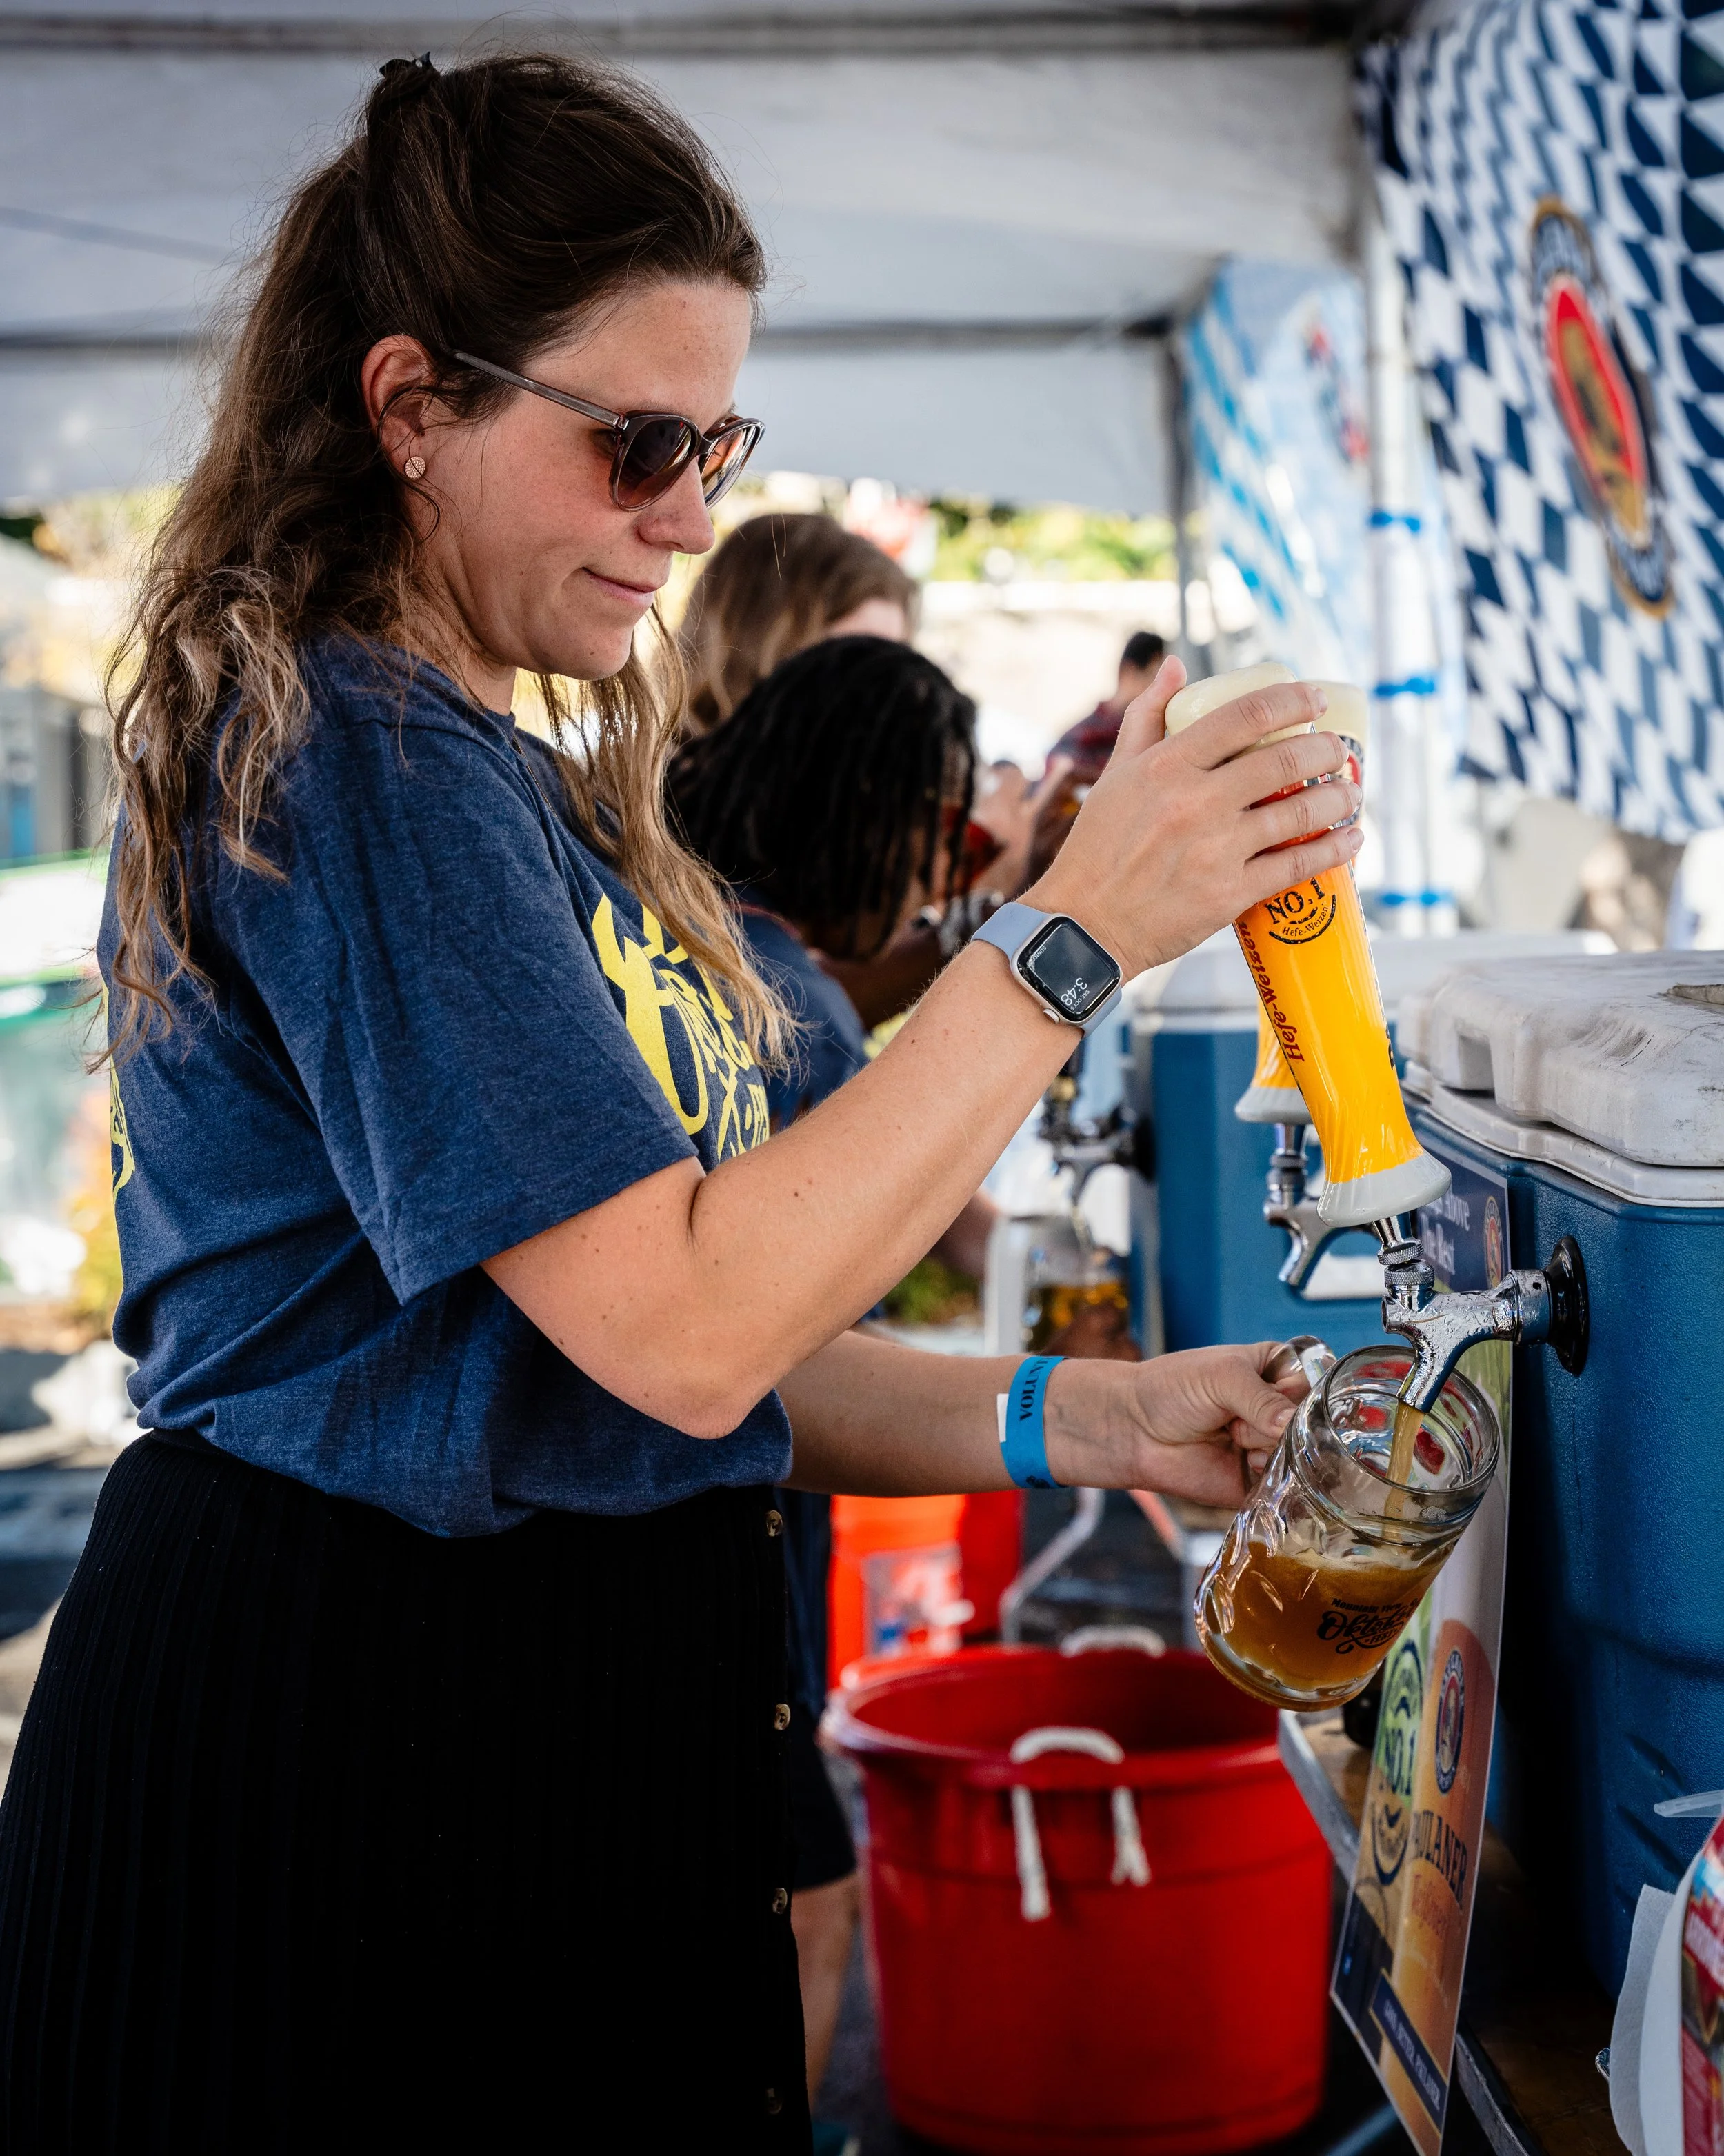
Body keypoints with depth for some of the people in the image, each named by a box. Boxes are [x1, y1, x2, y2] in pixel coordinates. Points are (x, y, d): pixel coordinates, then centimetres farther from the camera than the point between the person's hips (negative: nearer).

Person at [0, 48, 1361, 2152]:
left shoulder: (498, 778, 15)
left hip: (591, 1730, 9)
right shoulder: (341, 755, -15)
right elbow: (684, 1326, -21)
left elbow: (652, 1346, 11)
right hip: (342, 1746, -9)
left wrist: (1079, 1423, 0)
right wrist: (1080, 931, -19)